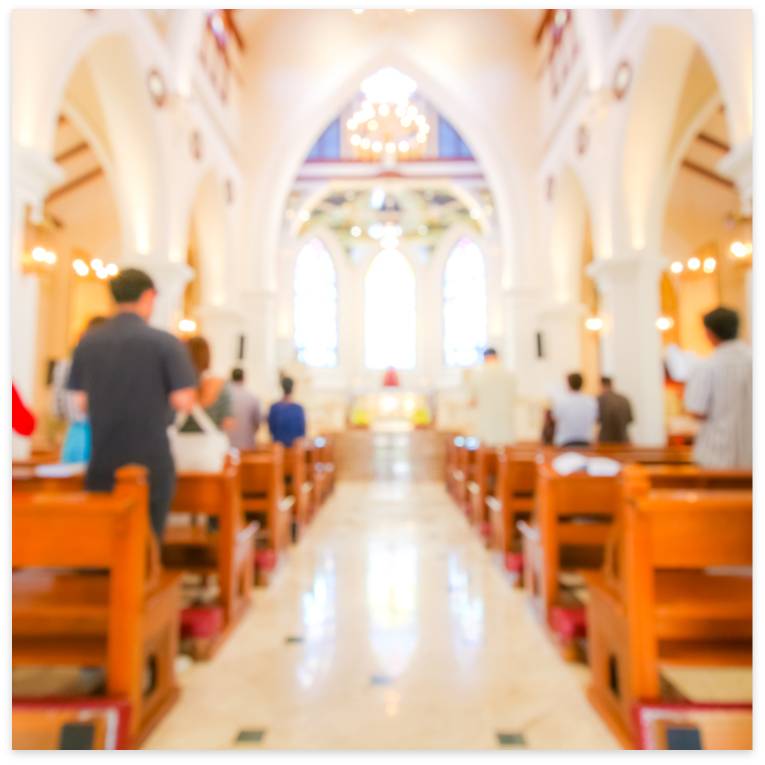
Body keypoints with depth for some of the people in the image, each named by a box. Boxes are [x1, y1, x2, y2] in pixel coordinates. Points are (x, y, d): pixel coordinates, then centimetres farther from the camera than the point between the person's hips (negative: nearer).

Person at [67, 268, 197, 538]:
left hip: (103, 464, 4)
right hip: (151, 463, -4)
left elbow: (82, 402, 5)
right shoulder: (165, 342, -11)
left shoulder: (87, 342, 3)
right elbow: (183, 402, -14)